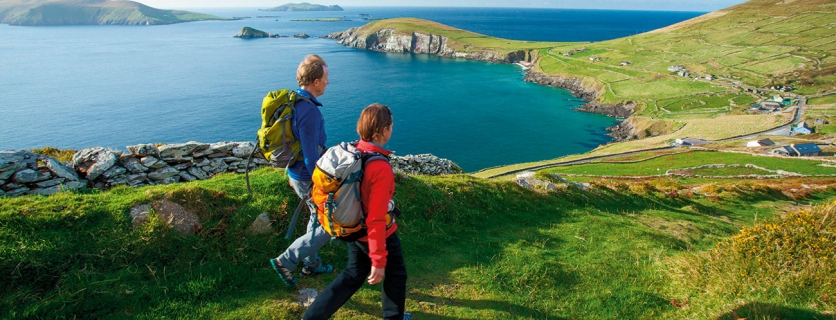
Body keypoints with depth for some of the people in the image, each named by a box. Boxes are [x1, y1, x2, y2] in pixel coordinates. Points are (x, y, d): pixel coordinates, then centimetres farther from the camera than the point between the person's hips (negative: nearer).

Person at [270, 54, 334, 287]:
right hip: (309, 179, -9)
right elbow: (311, 155, -27)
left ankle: (311, 264, 38)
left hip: (296, 173, 10)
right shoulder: (309, 110, -27)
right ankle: (286, 261, 10)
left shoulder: (291, 101, 4)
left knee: (318, 219, 24)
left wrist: (292, 173, 23)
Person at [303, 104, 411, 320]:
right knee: (395, 274, 20)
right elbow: (376, 220, -30)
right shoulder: (381, 169, -32)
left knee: (353, 275, 25)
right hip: (377, 235, -7)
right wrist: (379, 261, -22)